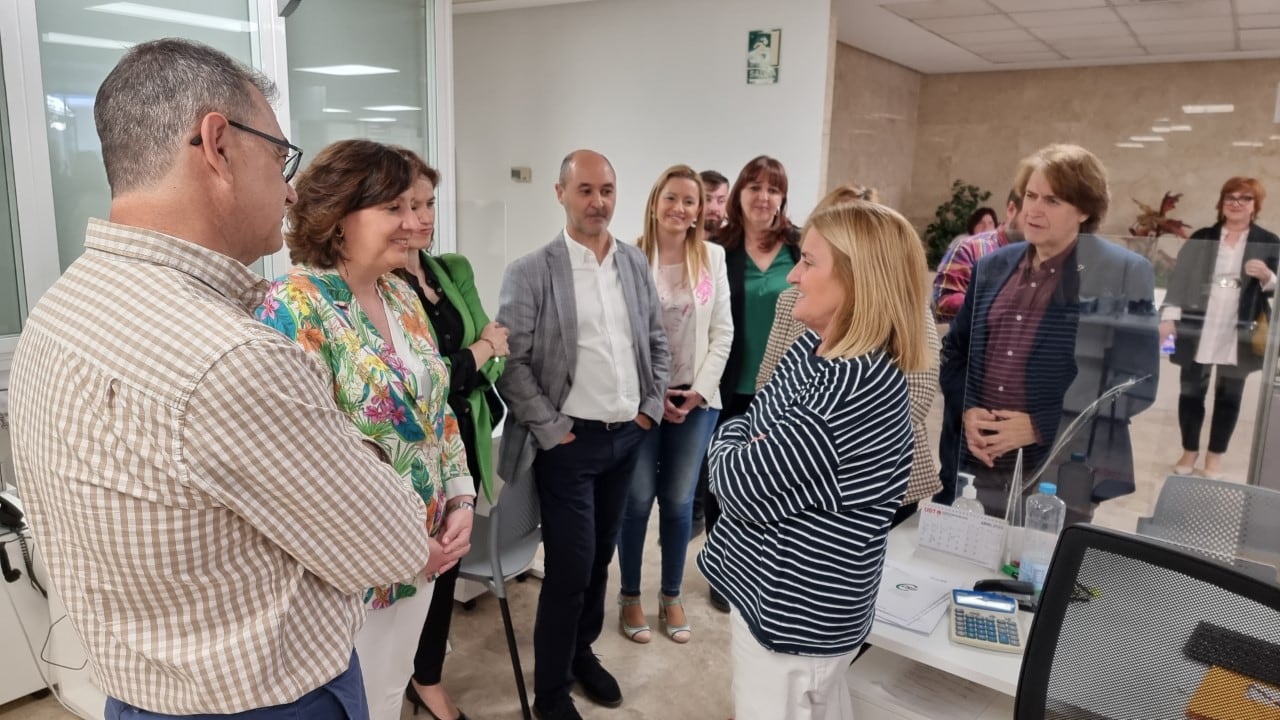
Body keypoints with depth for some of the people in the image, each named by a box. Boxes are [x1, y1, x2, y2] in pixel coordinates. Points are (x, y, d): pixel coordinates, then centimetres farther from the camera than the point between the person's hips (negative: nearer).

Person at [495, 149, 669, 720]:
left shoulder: (635, 263, 6)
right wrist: (553, 431, -13)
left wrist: (651, 409, 4)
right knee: (569, 568, 2)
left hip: (628, 436, 5)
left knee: (601, 558, 17)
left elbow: (657, 342, 12)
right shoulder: (530, 272, -10)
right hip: (571, 442, -5)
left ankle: (583, 652, 40)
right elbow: (511, 362, -12)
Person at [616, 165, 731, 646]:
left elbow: (722, 332, 4)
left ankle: (672, 596, 29)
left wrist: (699, 390, -5)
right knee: (637, 501, 7)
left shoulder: (713, 258, 3)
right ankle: (630, 596, 26)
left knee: (679, 501, 12)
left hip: (695, 398, 3)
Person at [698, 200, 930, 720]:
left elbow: (743, 488, -26)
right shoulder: (814, 347, 2)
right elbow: (745, 426, 7)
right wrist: (742, 449, -14)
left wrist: (728, 449, -6)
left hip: (795, 612, -9)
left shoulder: (854, 389, -30)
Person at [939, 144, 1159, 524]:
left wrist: (1040, 427, -16)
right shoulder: (994, 266, 10)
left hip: (1058, 474, -4)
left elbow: (1137, 381, -9)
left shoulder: (1124, 274, -5)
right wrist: (966, 410, -5)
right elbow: (955, 349, 14)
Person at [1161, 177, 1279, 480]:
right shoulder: (1202, 238, 4)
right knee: (1191, 392, 7)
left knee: (1229, 396, 9)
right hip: (1197, 333, 0)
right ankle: (1189, 451, 22)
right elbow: (1180, 277, 0)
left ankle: (1215, 456, 21)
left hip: (1239, 336, 0)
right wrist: (1169, 316, -10)